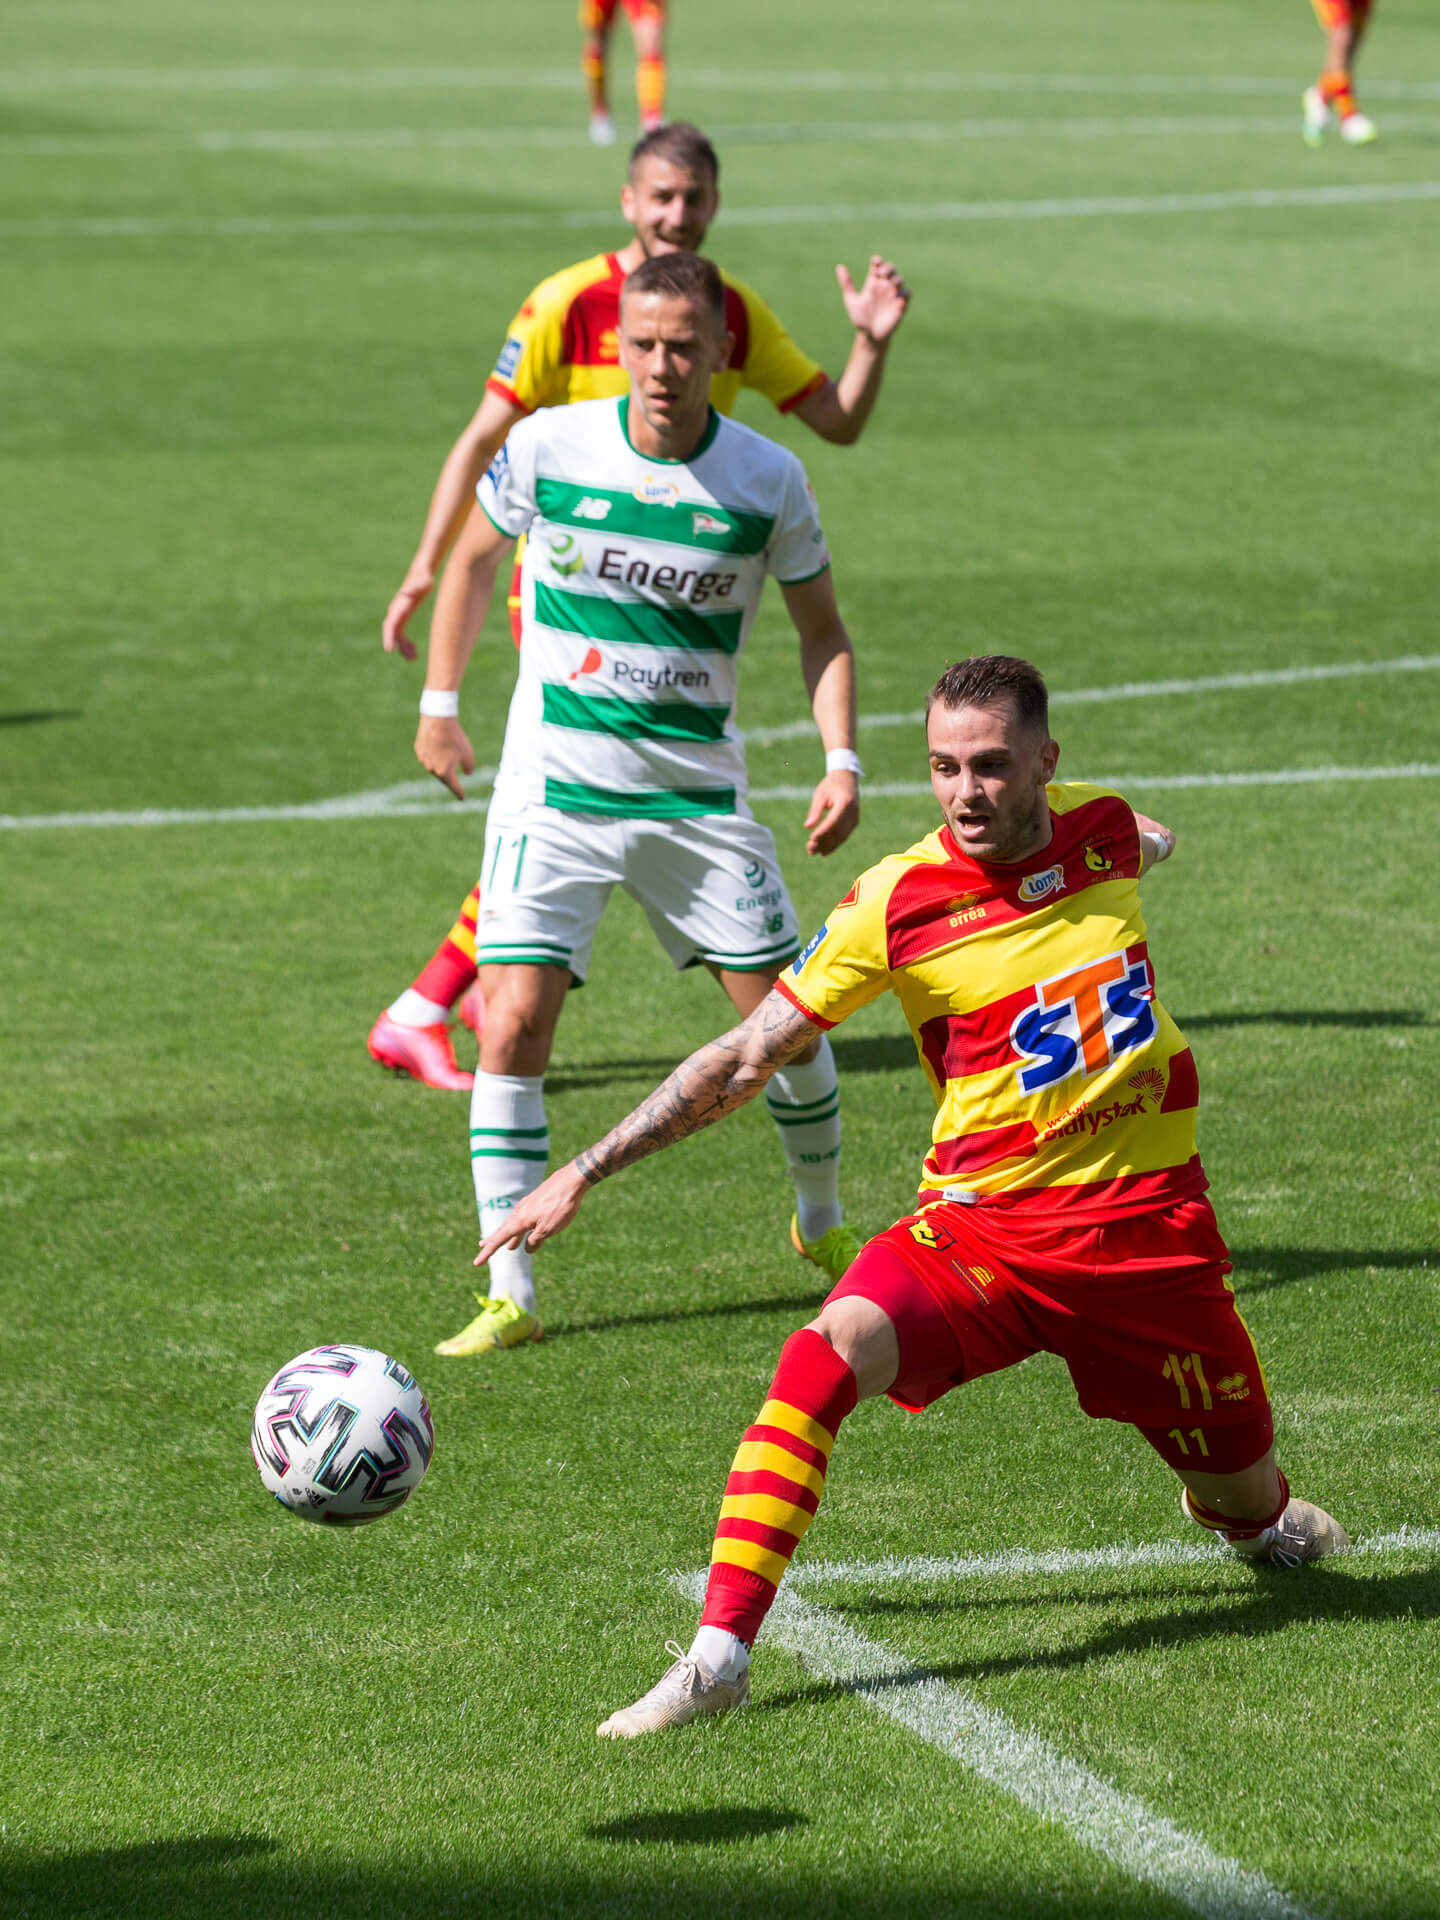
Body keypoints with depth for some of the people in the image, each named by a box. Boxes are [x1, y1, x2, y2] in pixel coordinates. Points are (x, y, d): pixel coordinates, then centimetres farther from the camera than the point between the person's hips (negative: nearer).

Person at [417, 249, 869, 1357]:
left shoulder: (767, 480, -6)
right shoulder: (548, 447, -8)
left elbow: (822, 629, 6)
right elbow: (475, 556, 11)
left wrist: (843, 760, -7)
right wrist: (440, 705, 10)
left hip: (699, 794, 1)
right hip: (554, 788, -1)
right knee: (513, 1027, -14)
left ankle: (823, 1221, 32)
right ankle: (510, 1296, -6)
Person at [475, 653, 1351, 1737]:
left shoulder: (1105, 828, -4)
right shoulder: (896, 903, -11)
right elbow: (746, 1059, -8)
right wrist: (583, 1175, -11)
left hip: (1146, 1223, 2)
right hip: (977, 1227, -2)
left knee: (1249, 1504, 12)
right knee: (824, 1355, -31)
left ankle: (1254, 1518, 53)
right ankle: (720, 1652, -32)